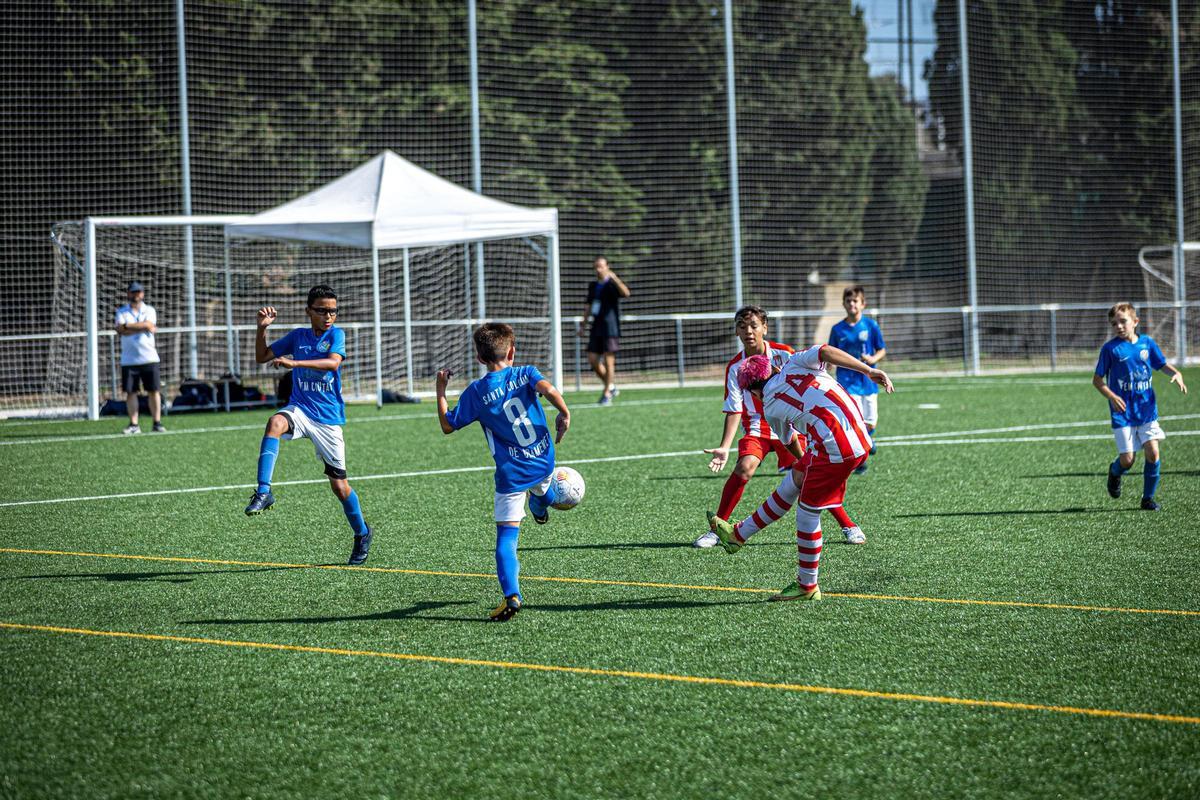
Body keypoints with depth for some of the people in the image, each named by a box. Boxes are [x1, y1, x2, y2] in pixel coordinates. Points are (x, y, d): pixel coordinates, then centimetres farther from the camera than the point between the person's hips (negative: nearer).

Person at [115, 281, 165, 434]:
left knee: (154, 391, -3)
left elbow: (148, 324, -13)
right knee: (130, 392, -1)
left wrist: (128, 326, -9)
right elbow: (120, 330, -10)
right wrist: (143, 327, -13)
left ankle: (157, 423, 1)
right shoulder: (122, 312, 8)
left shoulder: (149, 310, 8)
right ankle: (133, 424, 3)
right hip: (129, 360, 1)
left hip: (149, 358, 0)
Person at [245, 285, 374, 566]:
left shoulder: (336, 335, -2)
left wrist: (294, 363, -33)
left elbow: (333, 363, -22)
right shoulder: (298, 336, 8)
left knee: (339, 485, 2)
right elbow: (261, 357, 13)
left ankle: (362, 534, 27)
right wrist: (262, 328, -4)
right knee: (275, 422, -35)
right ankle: (263, 492, -39)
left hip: (328, 419, -2)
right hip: (300, 409, 2)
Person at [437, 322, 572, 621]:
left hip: (511, 474, -3)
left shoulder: (476, 392, -5)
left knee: (506, 535, -4)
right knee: (541, 485, 40)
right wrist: (564, 414, -10)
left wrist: (440, 390, 10)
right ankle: (541, 506, 72)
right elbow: (548, 389, -24)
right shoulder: (525, 374, -3)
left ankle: (511, 595, -18)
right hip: (544, 462, 3)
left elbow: (447, 425, 0)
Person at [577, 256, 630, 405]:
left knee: (608, 360, -7)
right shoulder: (593, 286, 15)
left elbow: (626, 293, -26)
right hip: (596, 328, 7)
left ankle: (607, 394, 0)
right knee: (592, 359, 2)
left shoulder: (612, 285, -5)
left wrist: (615, 279, -38)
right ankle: (610, 386, 19)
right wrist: (582, 325, 21)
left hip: (610, 328, -7)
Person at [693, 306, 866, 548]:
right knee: (744, 467, -23)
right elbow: (734, 410, -7)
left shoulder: (783, 354, -9)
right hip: (757, 426, 1)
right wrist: (724, 447, -17)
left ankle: (848, 526, 4)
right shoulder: (735, 367, -6)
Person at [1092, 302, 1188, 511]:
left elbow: (1163, 364, 16)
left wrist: (1177, 374, -6)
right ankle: (1115, 472, 33)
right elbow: (1097, 380, -4)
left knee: (1153, 452, -9)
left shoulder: (1147, 343, 2)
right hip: (1123, 413, -3)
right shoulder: (1110, 348, -7)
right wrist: (1112, 397, -20)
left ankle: (1148, 498, 7)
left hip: (1147, 410, 3)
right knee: (1127, 459, -4)